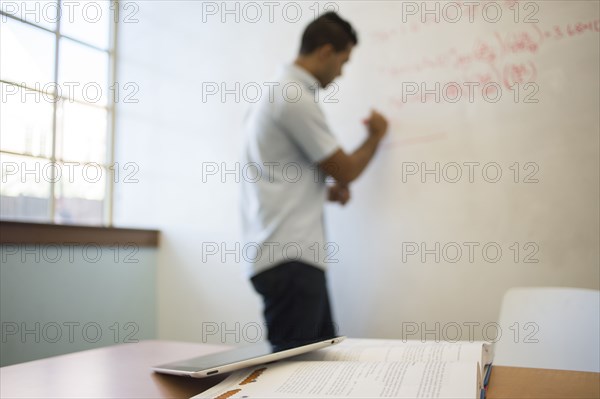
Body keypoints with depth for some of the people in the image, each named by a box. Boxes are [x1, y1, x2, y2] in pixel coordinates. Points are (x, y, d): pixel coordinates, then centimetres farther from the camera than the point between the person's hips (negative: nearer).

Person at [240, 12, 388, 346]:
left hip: (295, 254, 10)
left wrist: (328, 191, 9)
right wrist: (376, 135, 11)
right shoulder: (297, 98, -14)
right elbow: (346, 171, -8)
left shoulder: (282, 93, 19)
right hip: (289, 257, -10)